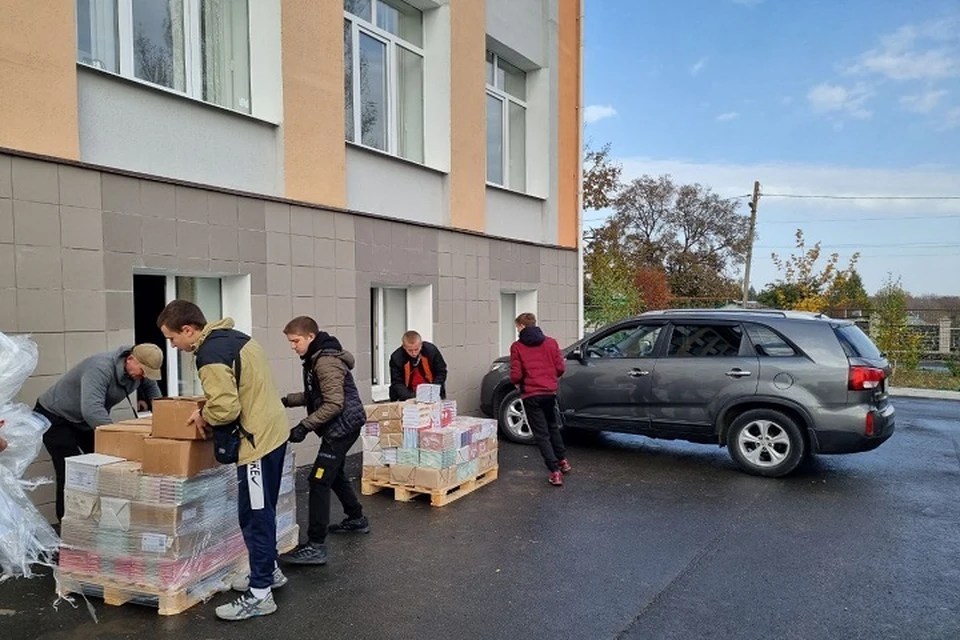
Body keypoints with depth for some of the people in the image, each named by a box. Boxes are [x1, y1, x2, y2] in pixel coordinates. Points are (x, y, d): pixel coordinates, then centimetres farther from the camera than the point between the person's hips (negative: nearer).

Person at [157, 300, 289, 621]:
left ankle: (260, 594, 8)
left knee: (254, 516, -1)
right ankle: (269, 571, 35)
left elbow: (225, 408, -25)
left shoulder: (211, 354, -19)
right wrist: (208, 409, 11)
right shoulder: (233, 335, 11)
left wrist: (203, 417, -5)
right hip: (273, 429, 10)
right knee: (262, 511, 21)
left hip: (258, 439, -10)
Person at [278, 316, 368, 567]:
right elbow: (315, 396, 18)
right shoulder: (316, 359, 11)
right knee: (334, 475, 24)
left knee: (319, 481, -12)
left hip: (342, 427, -11)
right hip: (341, 427, 11)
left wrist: (305, 426, -25)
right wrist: (288, 400, 5)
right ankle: (357, 519, 42)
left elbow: (334, 404, -25)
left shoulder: (326, 362, -21)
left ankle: (316, 546, -10)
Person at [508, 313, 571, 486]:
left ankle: (555, 471, -2)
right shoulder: (551, 342, 4)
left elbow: (516, 375, -10)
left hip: (531, 395, -4)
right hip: (550, 392, 4)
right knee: (553, 427, 26)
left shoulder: (517, 347, -6)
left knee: (541, 434, 3)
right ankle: (563, 461, 32)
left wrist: (517, 383, 12)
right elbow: (560, 367, 1)